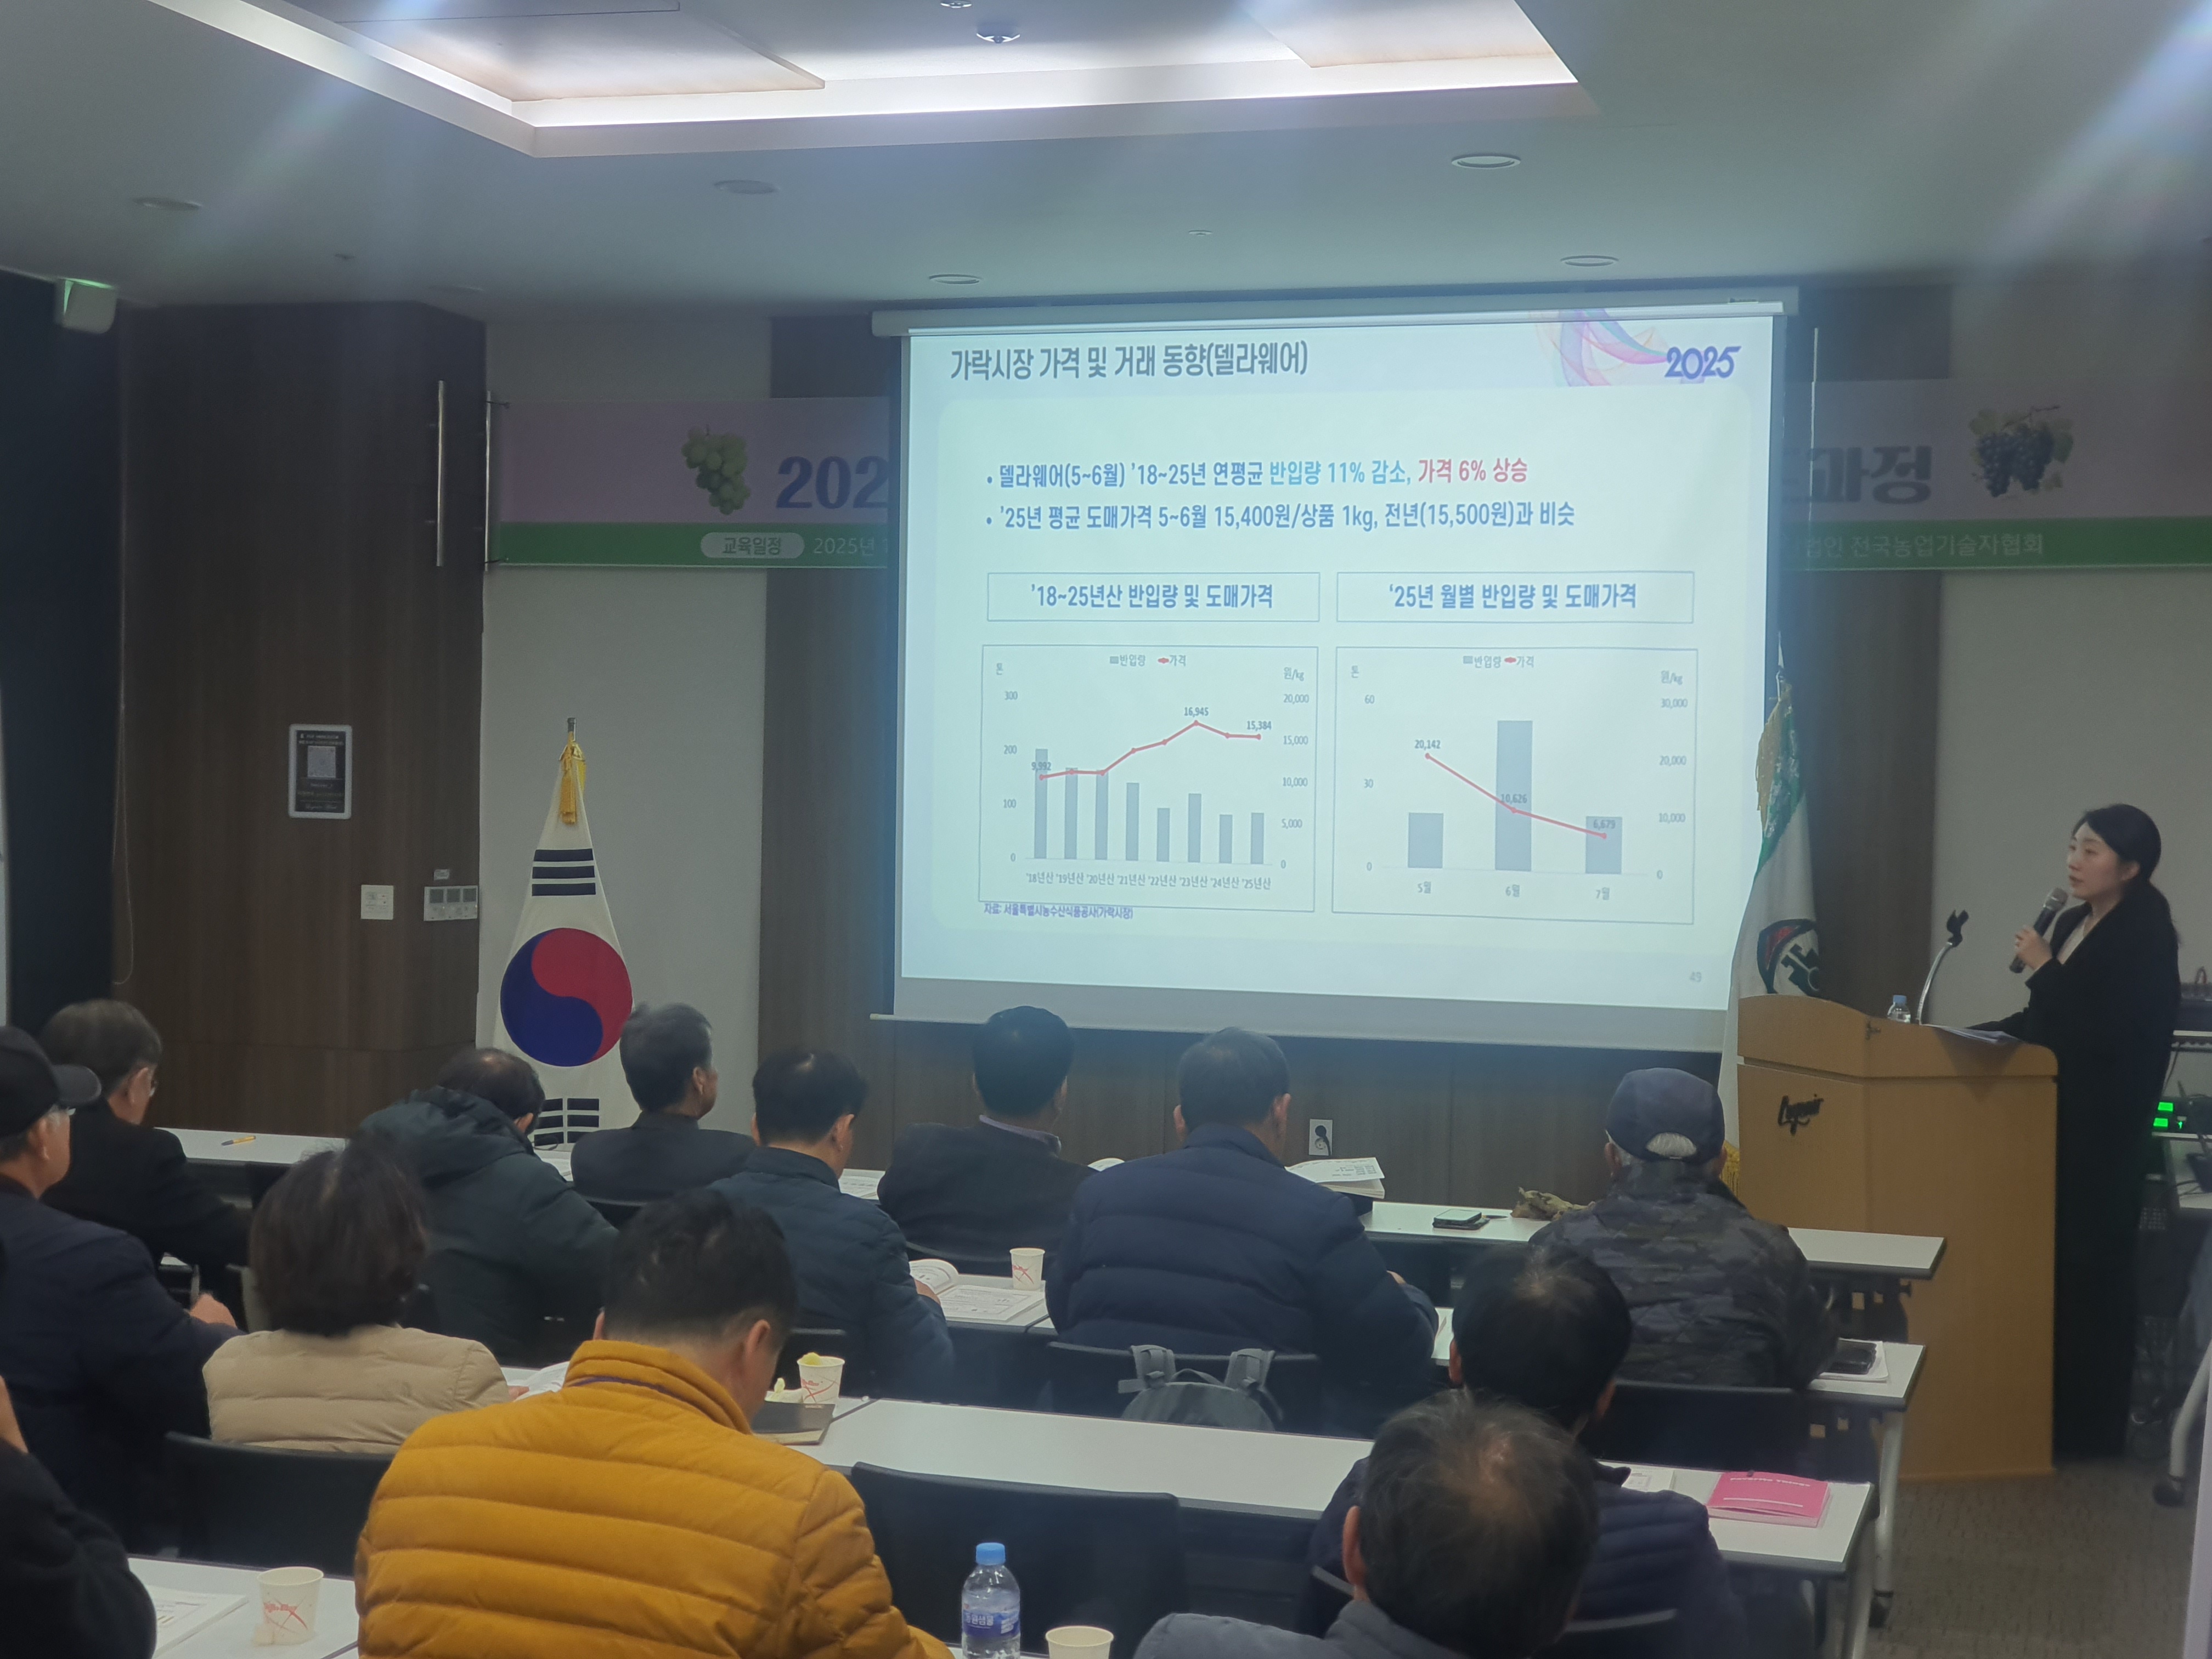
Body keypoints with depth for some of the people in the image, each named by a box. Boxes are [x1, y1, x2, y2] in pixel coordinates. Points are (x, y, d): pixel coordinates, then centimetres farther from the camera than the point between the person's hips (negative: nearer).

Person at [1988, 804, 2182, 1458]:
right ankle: (2057, 1409, 20)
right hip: (2062, 1117, 8)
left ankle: (2090, 1426, 8)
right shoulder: (2074, 924, 12)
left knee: (2091, 1267, -1)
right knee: (2056, 1260, 11)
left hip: (2106, 1128, -8)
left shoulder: (2145, 938, -15)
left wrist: (2043, 970, -18)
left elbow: (2104, 1033, -23)